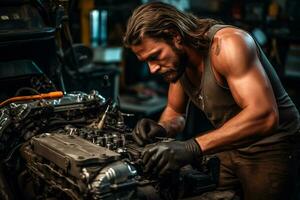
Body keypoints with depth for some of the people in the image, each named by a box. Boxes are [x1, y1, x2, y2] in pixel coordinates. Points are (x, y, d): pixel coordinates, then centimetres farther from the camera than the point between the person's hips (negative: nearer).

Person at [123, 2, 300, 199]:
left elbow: (265, 116, -38)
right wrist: (161, 128, -13)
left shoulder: (225, 44, -27)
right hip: (230, 145, 7)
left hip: (270, 146, -6)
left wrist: (193, 147, -44)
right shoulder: (177, 59, -4)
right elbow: (176, 112, 12)